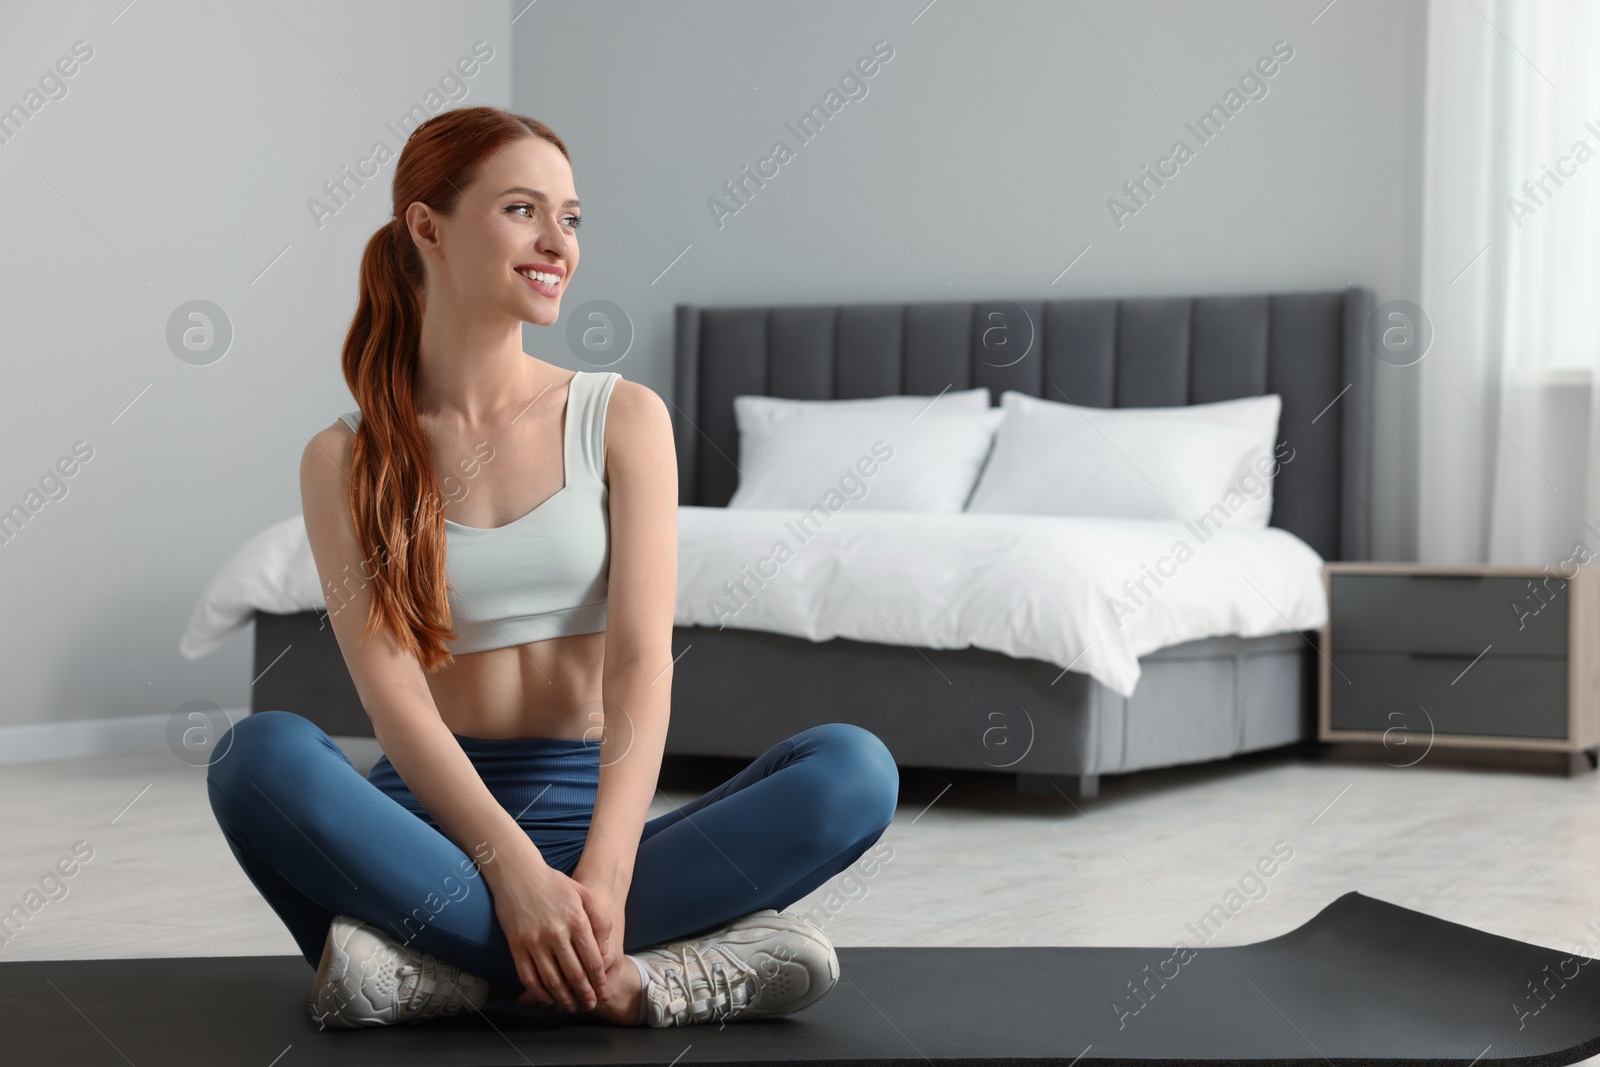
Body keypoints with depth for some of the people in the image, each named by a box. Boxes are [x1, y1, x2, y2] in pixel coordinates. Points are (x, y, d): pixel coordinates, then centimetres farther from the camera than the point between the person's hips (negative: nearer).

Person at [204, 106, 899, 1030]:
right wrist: (513, 868, -26)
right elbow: (392, 692, -9)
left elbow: (640, 660, -6)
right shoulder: (344, 460, 4)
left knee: (855, 768, -25)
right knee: (261, 755, -33)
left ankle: (445, 968, -29)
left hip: (590, 808, 2)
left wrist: (603, 878, -23)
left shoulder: (623, 417, 6)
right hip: (432, 823, -1)